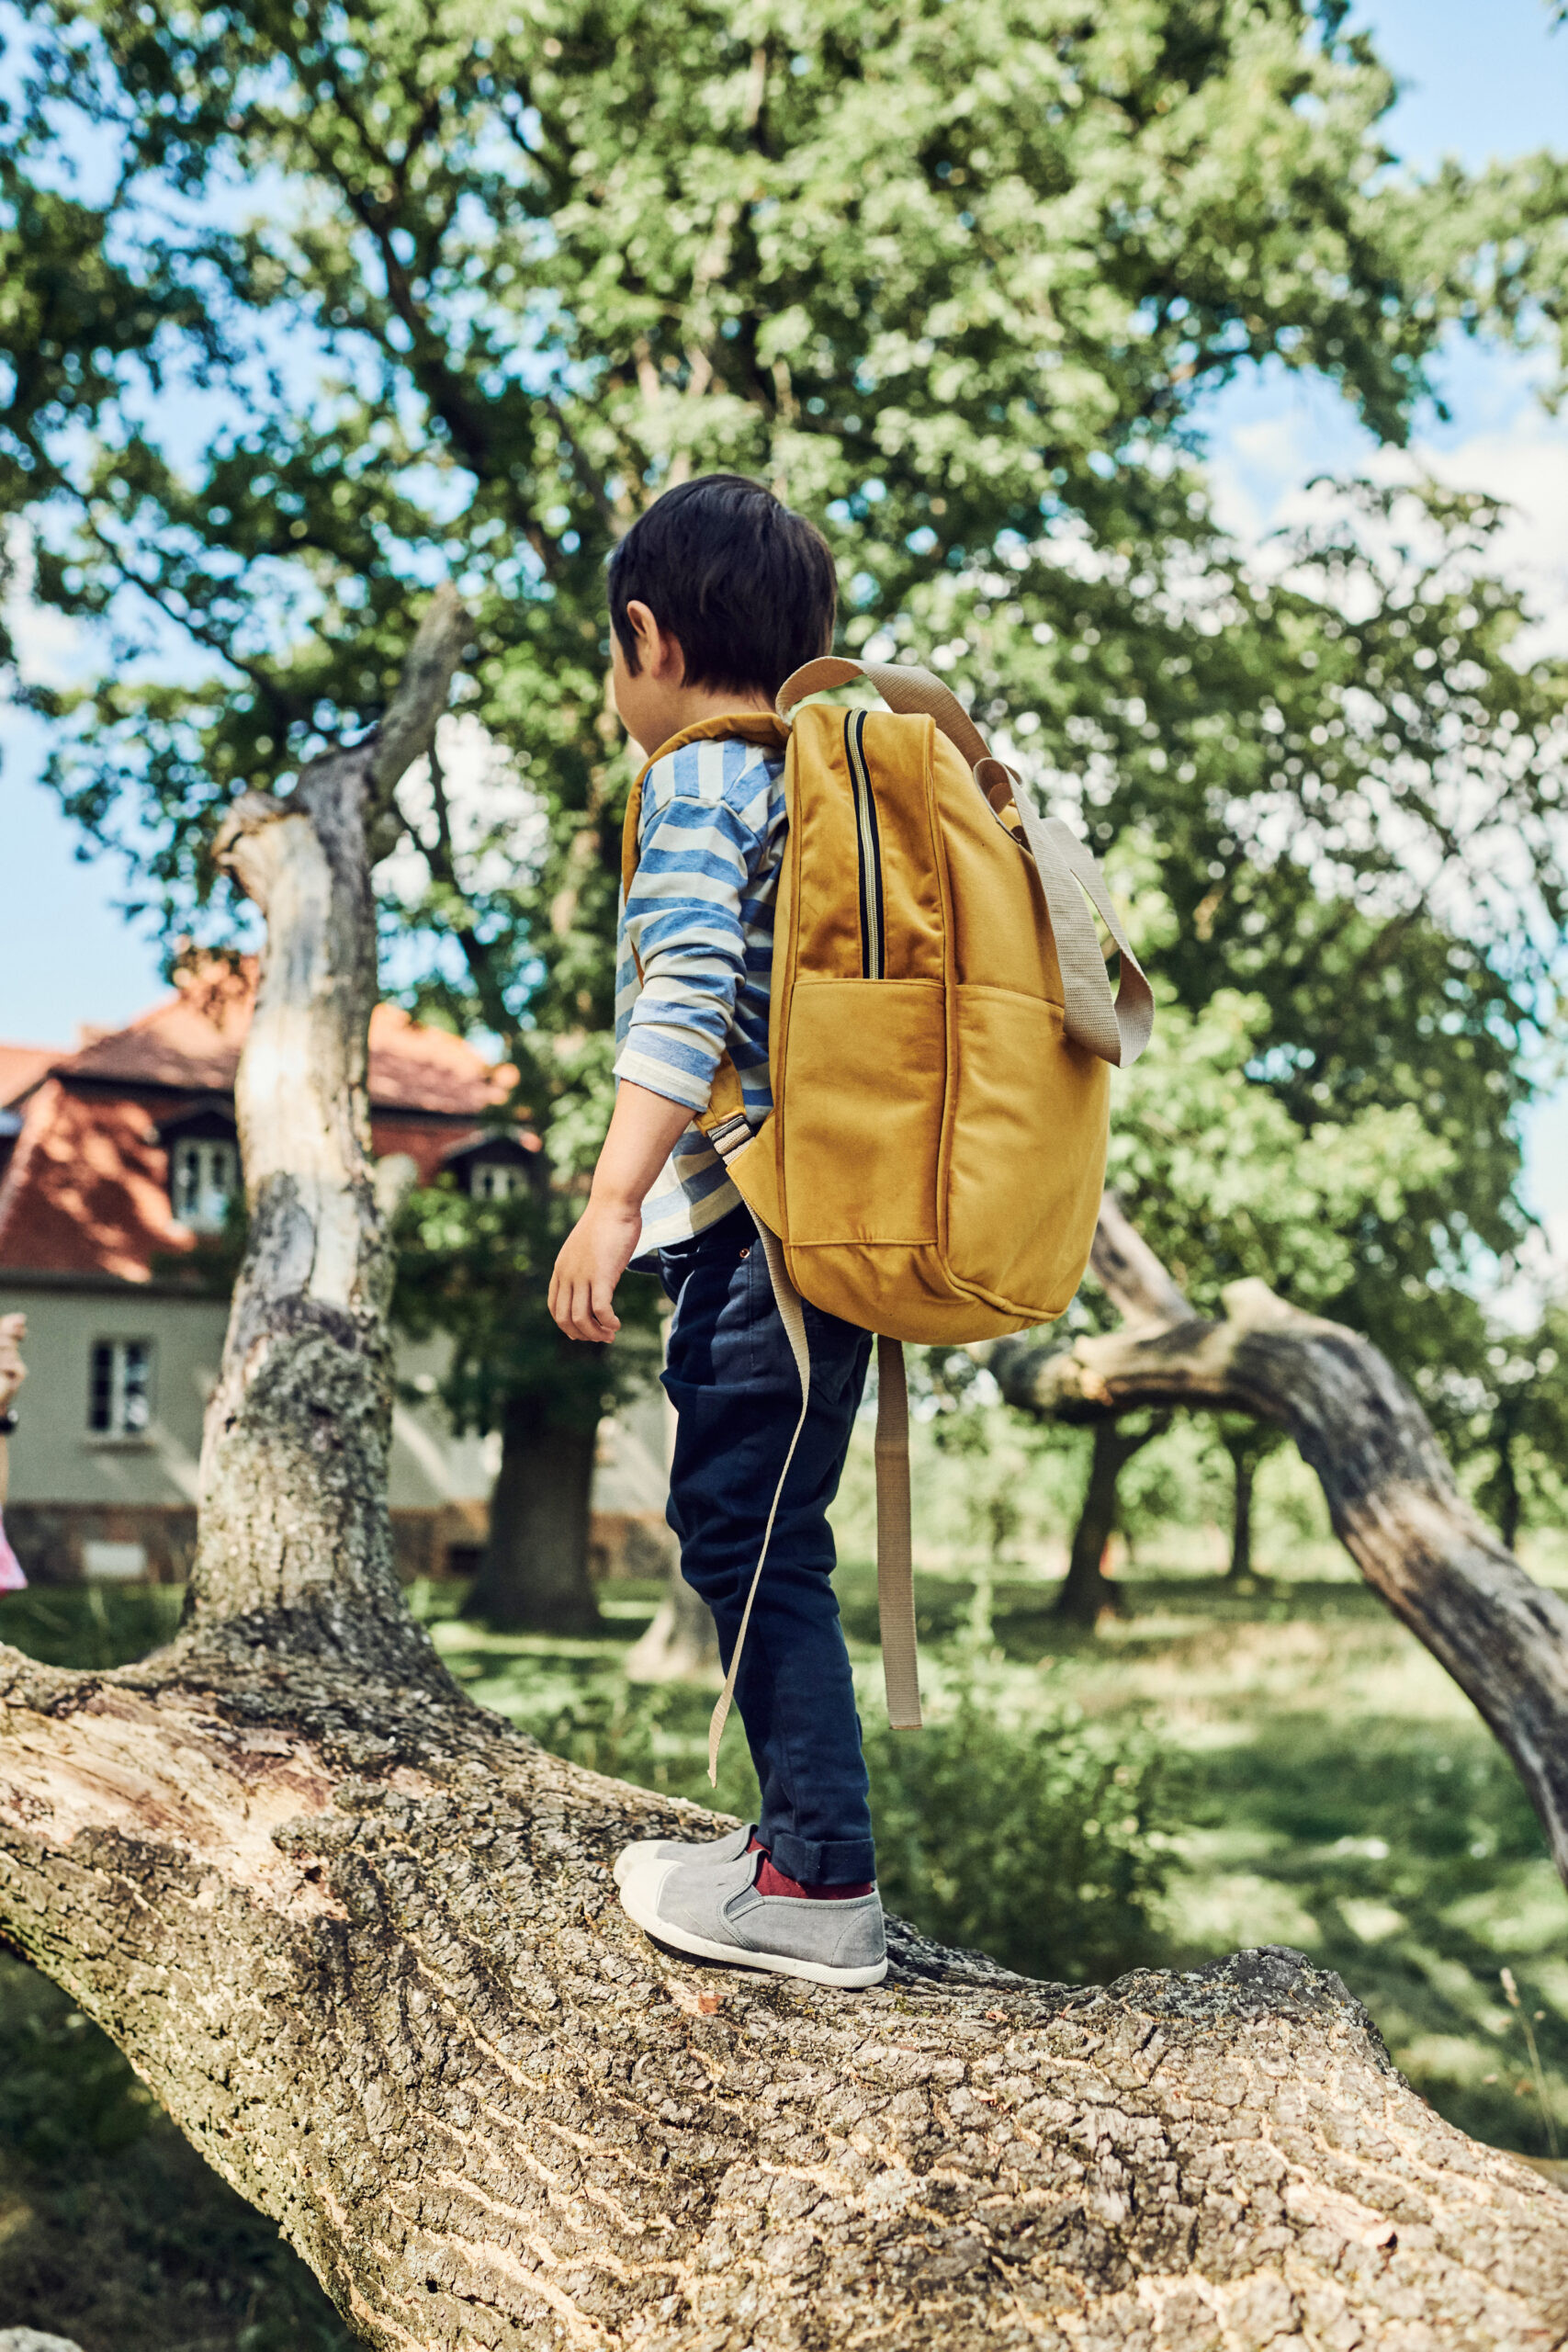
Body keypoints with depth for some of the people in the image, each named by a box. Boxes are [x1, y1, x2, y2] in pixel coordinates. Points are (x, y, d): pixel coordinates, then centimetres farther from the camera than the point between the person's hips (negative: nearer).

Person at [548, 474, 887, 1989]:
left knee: (747, 1531, -6)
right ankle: (804, 1832, 23)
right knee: (749, 1527, 16)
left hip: (762, 1223, -9)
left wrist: (615, 1196, -25)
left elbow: (687, 997, -20)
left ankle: (824, 1886, -1)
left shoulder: (701, 777, -6)